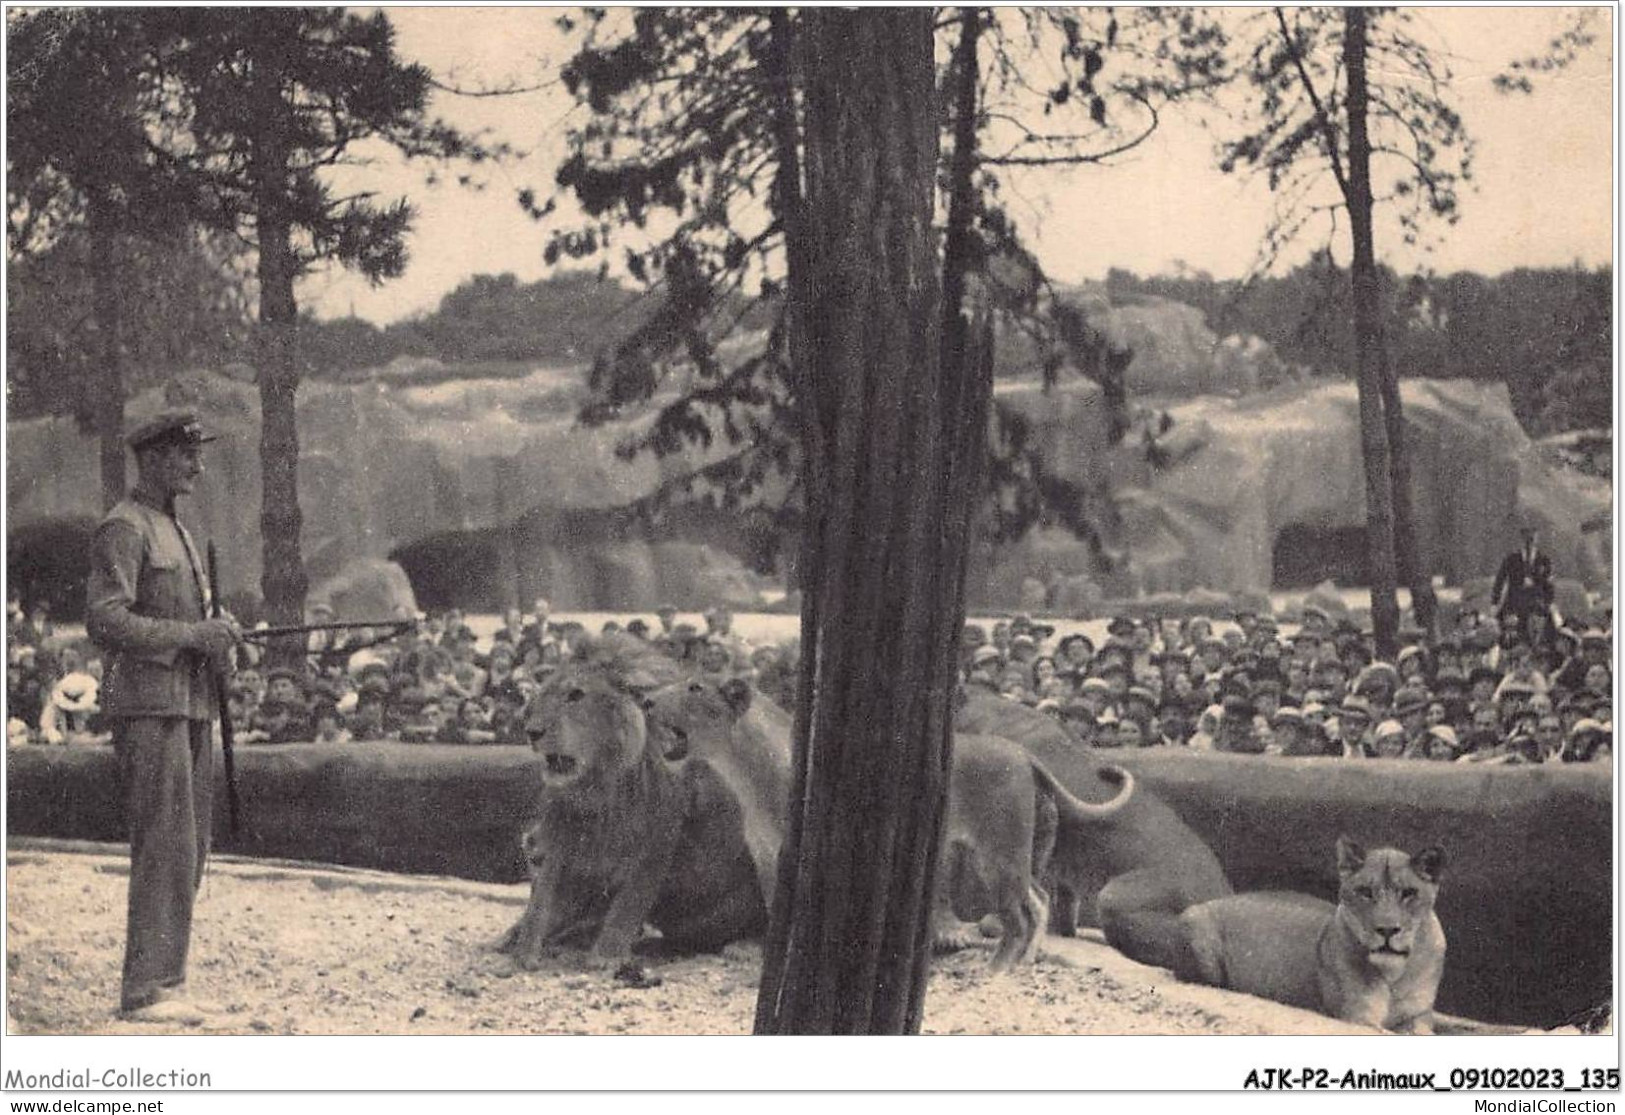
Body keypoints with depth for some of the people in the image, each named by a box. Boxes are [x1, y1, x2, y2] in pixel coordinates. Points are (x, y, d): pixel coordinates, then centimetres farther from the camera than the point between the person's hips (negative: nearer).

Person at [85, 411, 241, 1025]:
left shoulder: (176, 532, 20)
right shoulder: (122, 529, -9)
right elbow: (104, 622, -19)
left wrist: (218, 640, 7)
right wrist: (194, 634, -20)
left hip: (191, 707, 9)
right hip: (147, 707, -9)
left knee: (188, 850, 9)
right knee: (165, 848, -11)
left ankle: (167, 983, 13)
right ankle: (145, 990, -8)